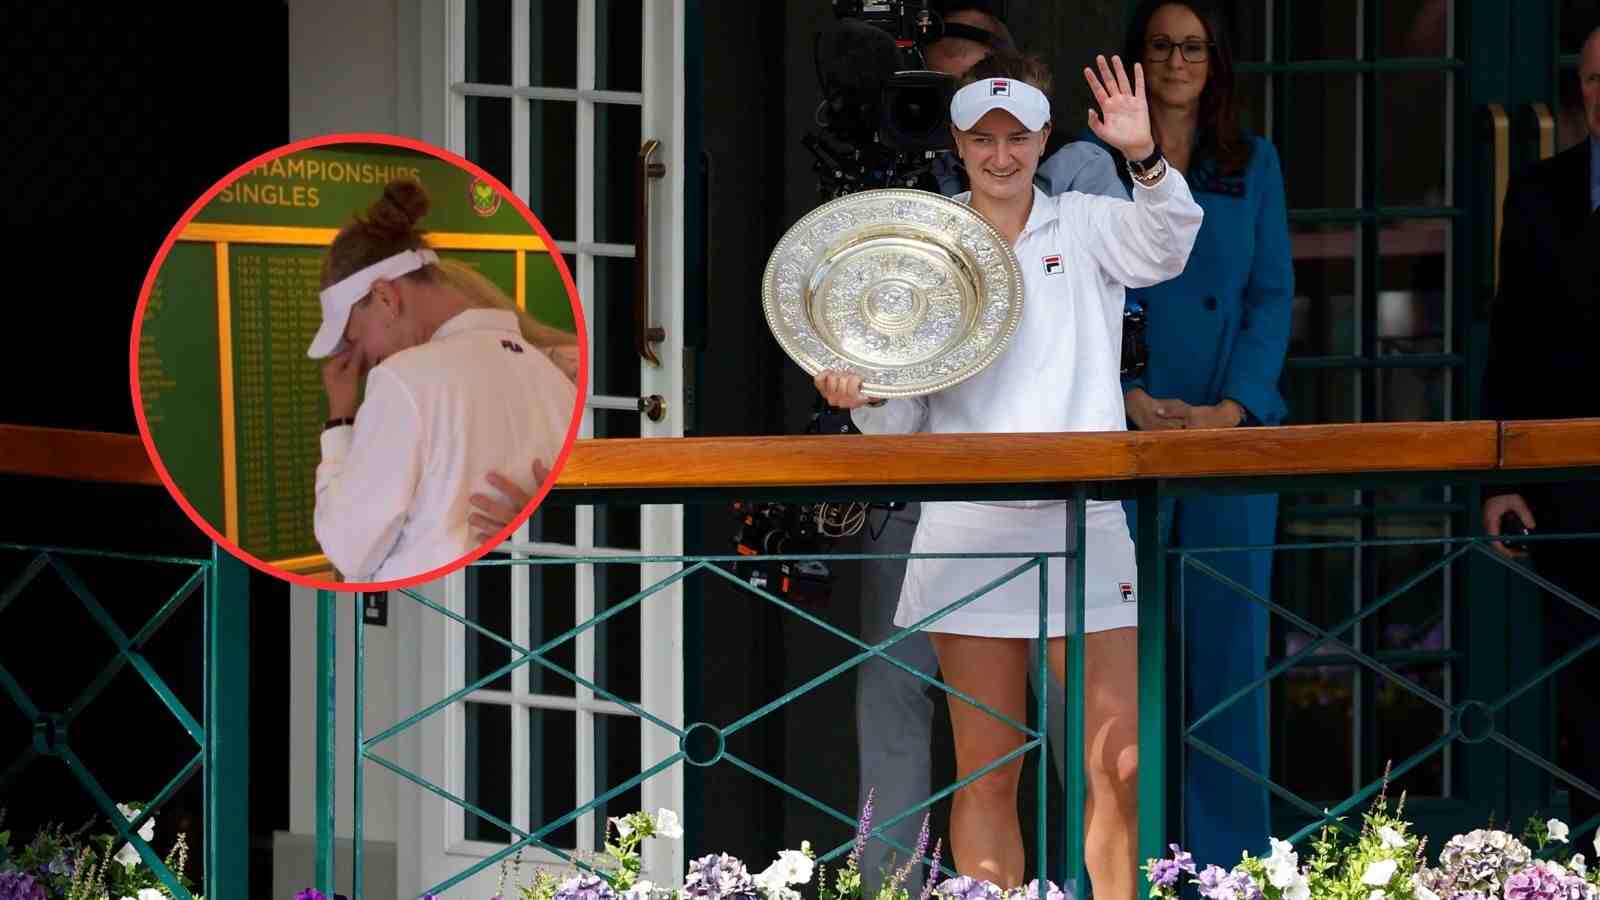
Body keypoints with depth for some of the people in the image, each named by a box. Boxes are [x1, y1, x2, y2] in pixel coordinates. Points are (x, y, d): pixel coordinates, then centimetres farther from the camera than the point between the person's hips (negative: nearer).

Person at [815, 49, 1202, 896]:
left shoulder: (1083, 226, 6)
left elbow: (1165, 245, -15)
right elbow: (904, 417, 8)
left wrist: (1146, 160, -33)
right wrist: (863, 396, -14)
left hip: (1081, 520, -1)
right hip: (969, 529, 1)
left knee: (1119, 769, -4)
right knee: (986, 774, 2)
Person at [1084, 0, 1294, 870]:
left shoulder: (1253, 164, 11)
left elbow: (1272, 295, 6)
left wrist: (1230, 409, -8)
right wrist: (1134, 401, -12)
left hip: (1234, 430, 1)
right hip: (1124, 432, -1)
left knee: (1229, 642, 0)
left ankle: (1227, 857, 5)